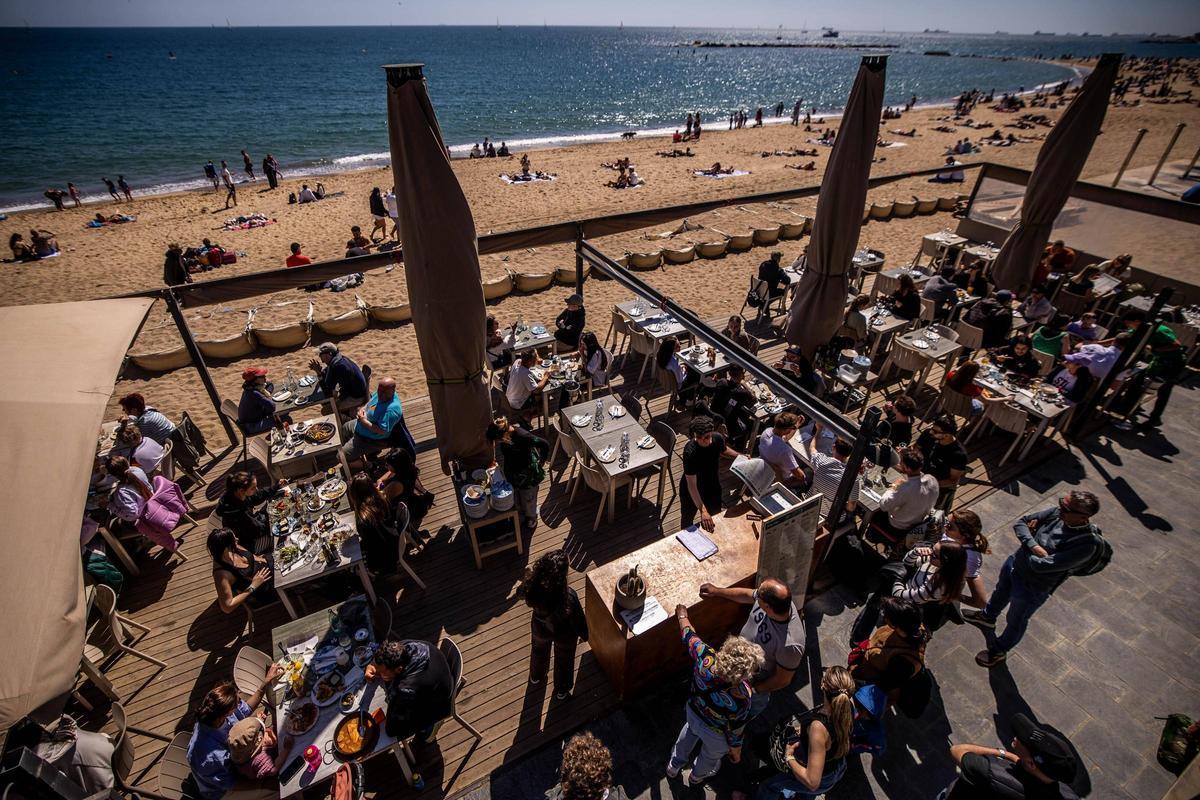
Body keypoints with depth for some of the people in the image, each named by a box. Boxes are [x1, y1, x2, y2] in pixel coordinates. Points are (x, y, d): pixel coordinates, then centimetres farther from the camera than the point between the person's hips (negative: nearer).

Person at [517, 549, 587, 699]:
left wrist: (527, 576, 6)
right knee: (563, 660, 30)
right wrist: (584, 635, -2)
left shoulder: (532, 586, -35)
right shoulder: (569, 596, -43)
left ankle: (536, 677, 67)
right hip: (564, 633, -3)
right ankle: (562, 690, 58)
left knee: (539, 651, 37)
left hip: (540, 627, 3)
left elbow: (520, 593, -9)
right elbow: (577, 619, -23)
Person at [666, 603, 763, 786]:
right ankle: (697, 777, 65)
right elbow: (735, 732, -24)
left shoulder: (705, 657, -39)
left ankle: (674, 766, 64)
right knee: (711, 755, 34)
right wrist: (736, 751, -2)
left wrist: (682, 616, 4)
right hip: (716, 734, -3)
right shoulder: (741, 700, -44)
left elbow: (689, 636, -17)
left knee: (689, 732, 39)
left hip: (693, 712, 3)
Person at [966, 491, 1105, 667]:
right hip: (1015, 562, 6)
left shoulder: (1087, 544, -36)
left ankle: (999, 651, 47)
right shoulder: (1057, 513, -19)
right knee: (1000, 592, 34)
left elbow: (1040, 565, -35)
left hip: (1031, 589, -6)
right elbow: (1020, 523, -8)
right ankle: (988, 616, 65)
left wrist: (1026, 547, -17)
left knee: (1015, 622, 21)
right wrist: (1034, 547, -24)